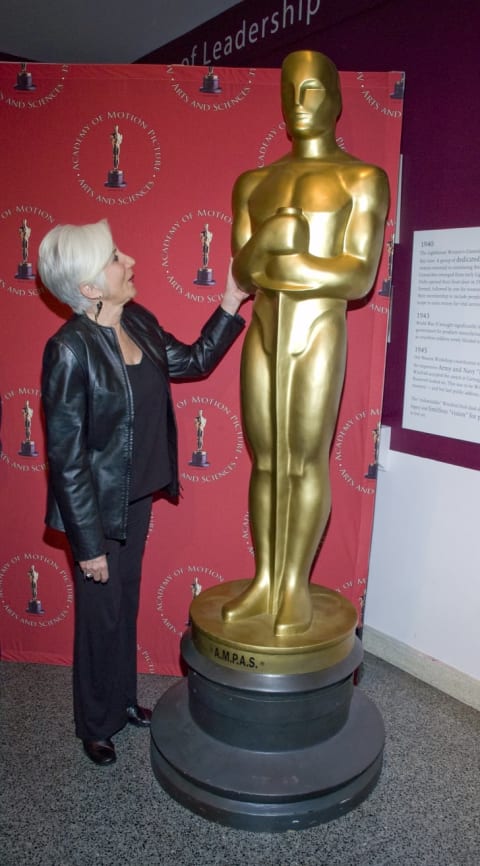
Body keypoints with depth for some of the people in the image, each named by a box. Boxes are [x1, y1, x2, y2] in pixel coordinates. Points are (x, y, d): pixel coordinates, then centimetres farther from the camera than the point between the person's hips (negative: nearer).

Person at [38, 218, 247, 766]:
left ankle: (123, 698, 47)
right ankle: (96, 724, 39)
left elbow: (193, 361, 11)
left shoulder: (138, 322, -3)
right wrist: (88, 544, -17)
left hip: (137, 496, 7)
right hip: (97, 505, -7)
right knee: (101, 613, 12)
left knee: (127, 600, 23)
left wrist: (232, 301, 1)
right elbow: (65, 457, -21)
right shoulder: (69, 351, -25)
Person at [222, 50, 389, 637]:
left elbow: (360, 277, -9)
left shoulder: (362, 178, 2)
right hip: (263, 332, 5)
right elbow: (241, 275, 7)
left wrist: (270, 262, -8)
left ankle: (297, 585, 14)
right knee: (265, 462, 7)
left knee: (306, 462, 0)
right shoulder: (255, 182, 15)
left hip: (319, 331, -4)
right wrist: (265, 238, -16)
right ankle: (263, 580, 18)